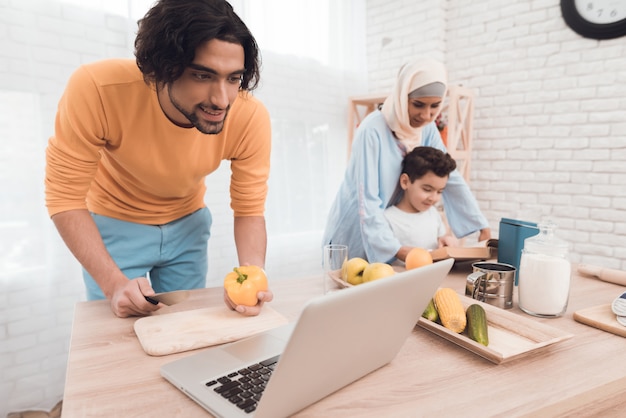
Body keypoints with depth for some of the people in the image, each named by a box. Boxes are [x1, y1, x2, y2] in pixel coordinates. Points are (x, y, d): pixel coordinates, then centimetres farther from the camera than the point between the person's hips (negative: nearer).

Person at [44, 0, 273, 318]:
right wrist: (114, 284, -33)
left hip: (187, 224, 2)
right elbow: (64, 197, -23)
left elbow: (249, 211, -19)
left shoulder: (250, 118, -27)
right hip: (114, 224, -1)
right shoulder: (96, 90, -32)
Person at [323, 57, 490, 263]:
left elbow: (452, 178, -1)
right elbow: (367, 199, -28)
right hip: (353, 233, -5)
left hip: (390, 227, 6)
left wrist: (482, 225, -3)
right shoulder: (372, 131, -25)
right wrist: (395, 248, -33)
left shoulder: (427, 129, -5)